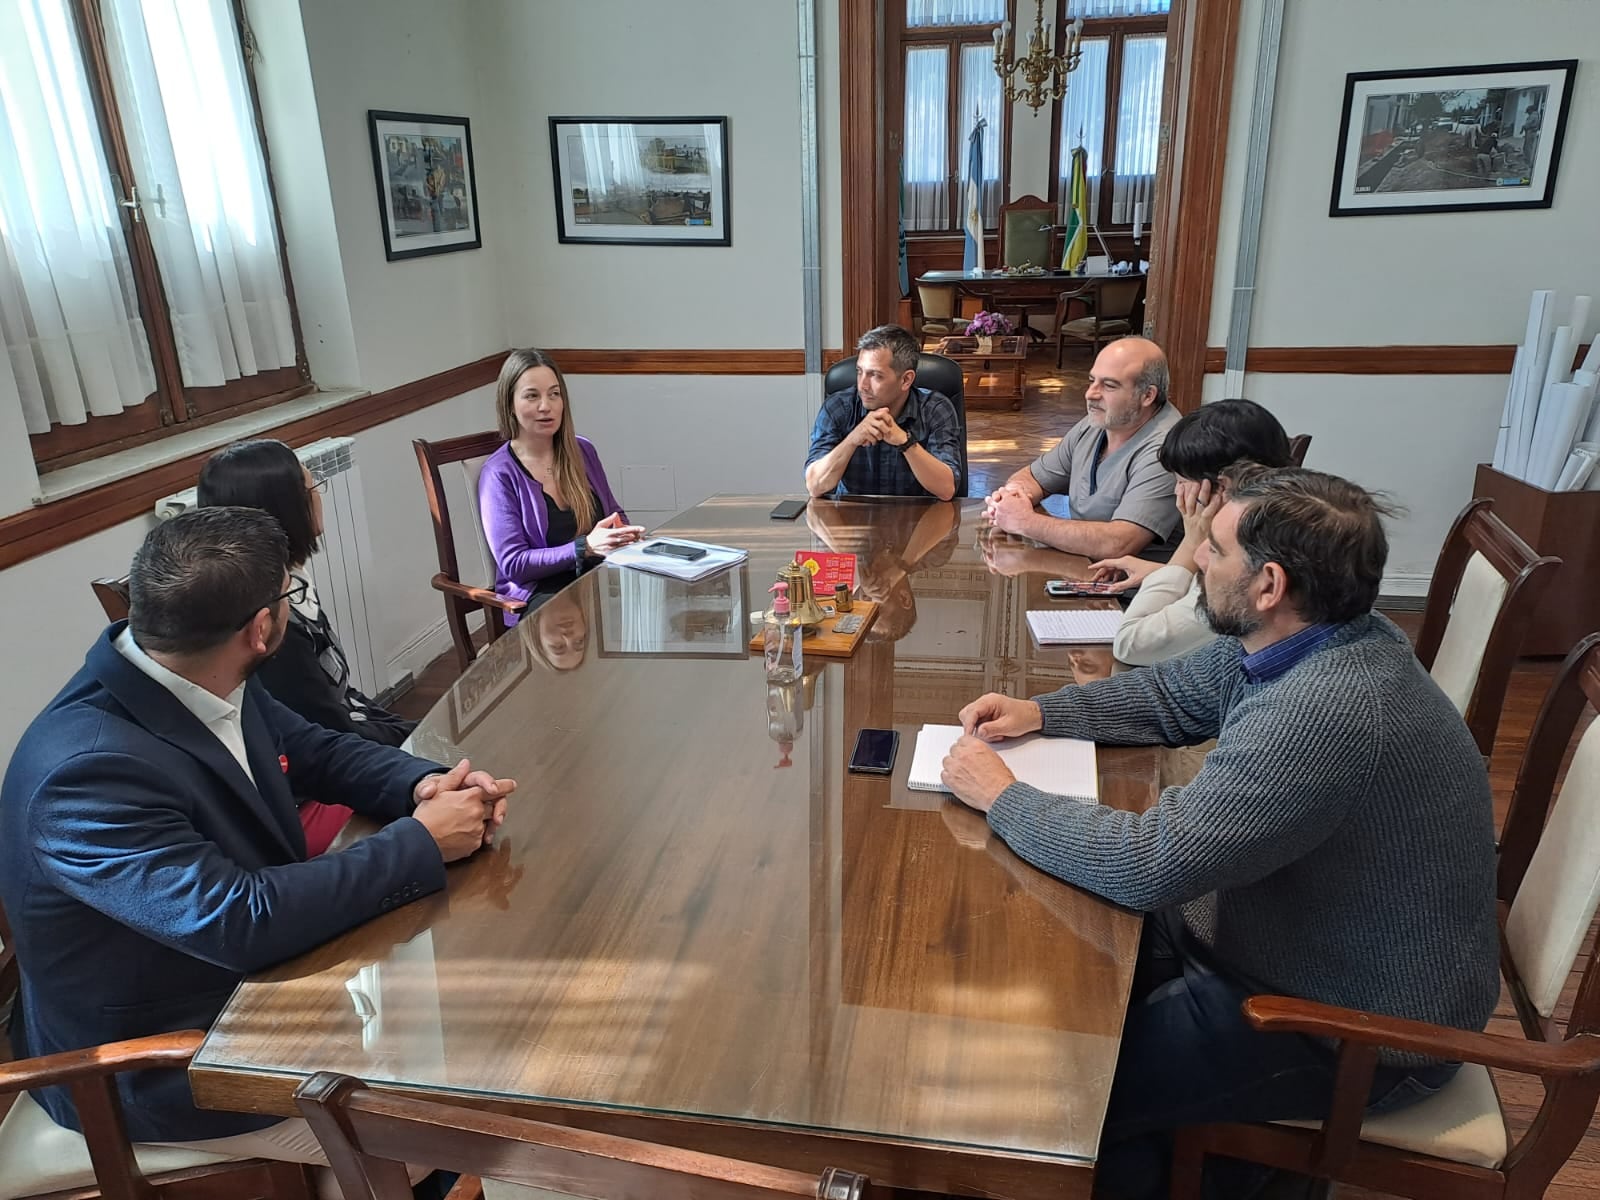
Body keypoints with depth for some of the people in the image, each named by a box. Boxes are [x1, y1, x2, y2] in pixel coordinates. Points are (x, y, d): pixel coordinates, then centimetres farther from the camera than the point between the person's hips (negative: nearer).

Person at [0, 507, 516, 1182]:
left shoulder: (211, 682, -9)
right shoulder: (88, 770, -33)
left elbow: (316, 750, 5)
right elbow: (241, 921, -36)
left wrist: (424, 784, -15)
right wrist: (421, 842, -28)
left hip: (249, 976, 8)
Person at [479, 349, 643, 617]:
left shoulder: (583, 451, 11)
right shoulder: (499, 474, -5)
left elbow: (615, 515, 24)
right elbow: (513, 564, -10)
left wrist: (622, 533, -2)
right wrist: (586, 547, -22)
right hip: (539, 593, -5)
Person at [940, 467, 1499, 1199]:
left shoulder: (1324, 713, -36)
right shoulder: (1311, 639, -5)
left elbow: (1147, 864, -35)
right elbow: (1171, 695, 11)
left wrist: (1002, 797, -21)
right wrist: (1038, 713, -2)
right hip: (1296, 938, 9)